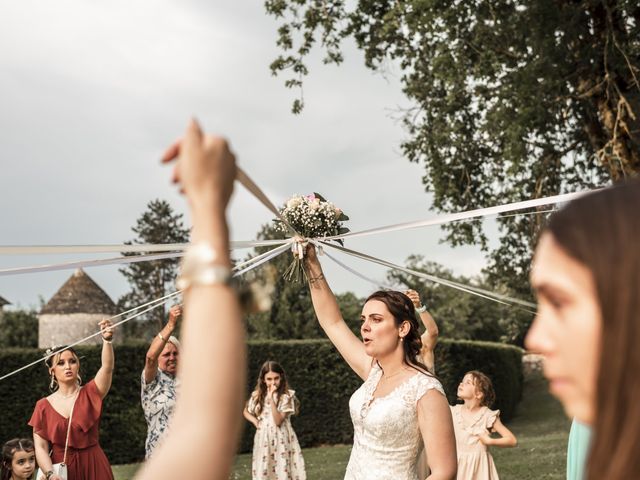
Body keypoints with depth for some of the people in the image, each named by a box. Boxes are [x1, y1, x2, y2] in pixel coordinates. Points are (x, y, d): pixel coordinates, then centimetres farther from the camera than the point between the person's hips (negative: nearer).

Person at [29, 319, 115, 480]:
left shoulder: (90, 394, -1)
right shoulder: (43, 406, 1)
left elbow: (107, 367, -18)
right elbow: (40, 447, -2)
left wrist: (107, 340, -35)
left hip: (93, 467, -1)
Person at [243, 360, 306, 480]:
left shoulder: (287, 396, -8)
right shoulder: (257, 396, 4)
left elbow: (278, 421, -17)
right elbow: (246, 411, 22)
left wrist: (271, 398, -23)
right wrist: (255, 421, 2)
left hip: (282, 441, -3)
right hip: (263, 441, 3)